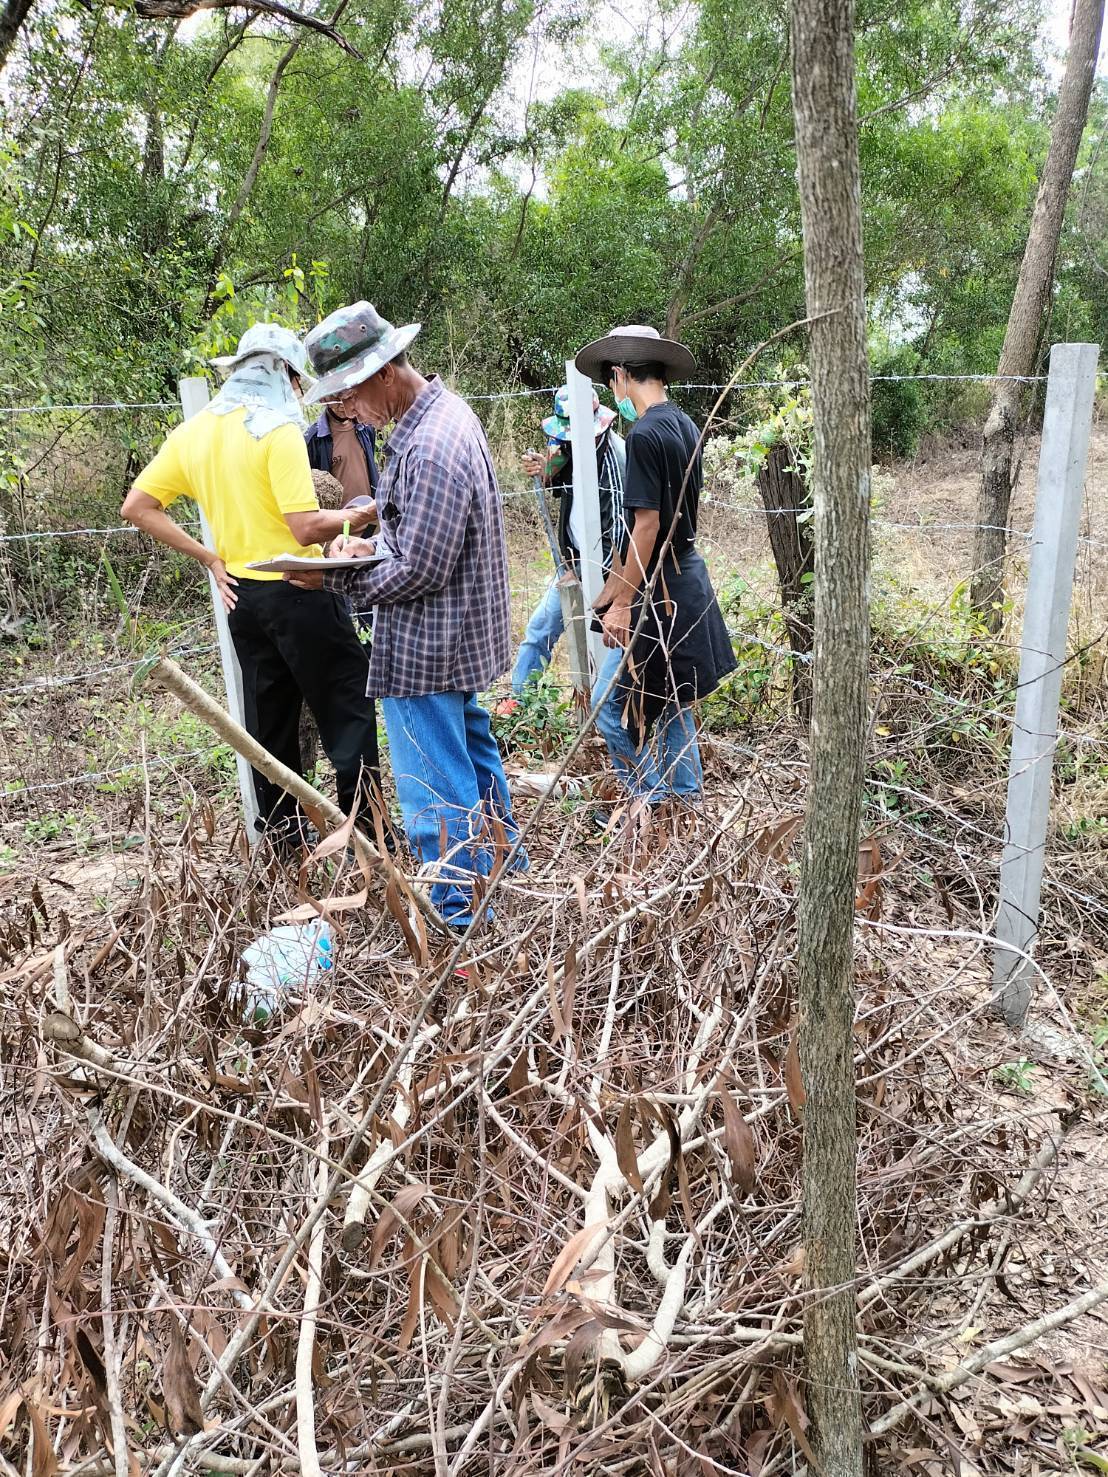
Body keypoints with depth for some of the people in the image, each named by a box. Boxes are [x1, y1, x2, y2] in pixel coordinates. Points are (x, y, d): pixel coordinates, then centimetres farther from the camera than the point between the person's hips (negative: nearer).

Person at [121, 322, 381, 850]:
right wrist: (351, 516, -2)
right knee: (346, 711, 2)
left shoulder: (194, 432, 7)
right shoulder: (278, 430, -15)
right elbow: (307, 529, -22)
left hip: (241, 592, 7)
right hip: (297, 593, -7)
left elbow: (136, 507, 8)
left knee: (268, 718, 15)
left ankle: (283, 832, 23)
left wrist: (209, 558, 8)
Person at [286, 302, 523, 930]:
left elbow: (419, 570, -25)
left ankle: (464, 923, 11)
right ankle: (505, 872, 43)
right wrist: (370, 548, 4)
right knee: (473, 755, 25)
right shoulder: (447, 411, 9)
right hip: (460, 636, 11)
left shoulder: (430, 449, -25)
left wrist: (340, 578, -14)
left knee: (437, 796, -1)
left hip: (425, 648, -11)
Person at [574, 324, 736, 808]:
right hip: (688, 581, 9)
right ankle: (686, 800, 26)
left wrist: (622, 602, -16)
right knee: (671, 703, 17)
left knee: (610, 701, -1)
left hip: (659, 594, -9)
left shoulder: (645, 435, -18)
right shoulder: (685, 426, 9)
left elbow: (646, 525, -21)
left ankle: (655, 805, 6)